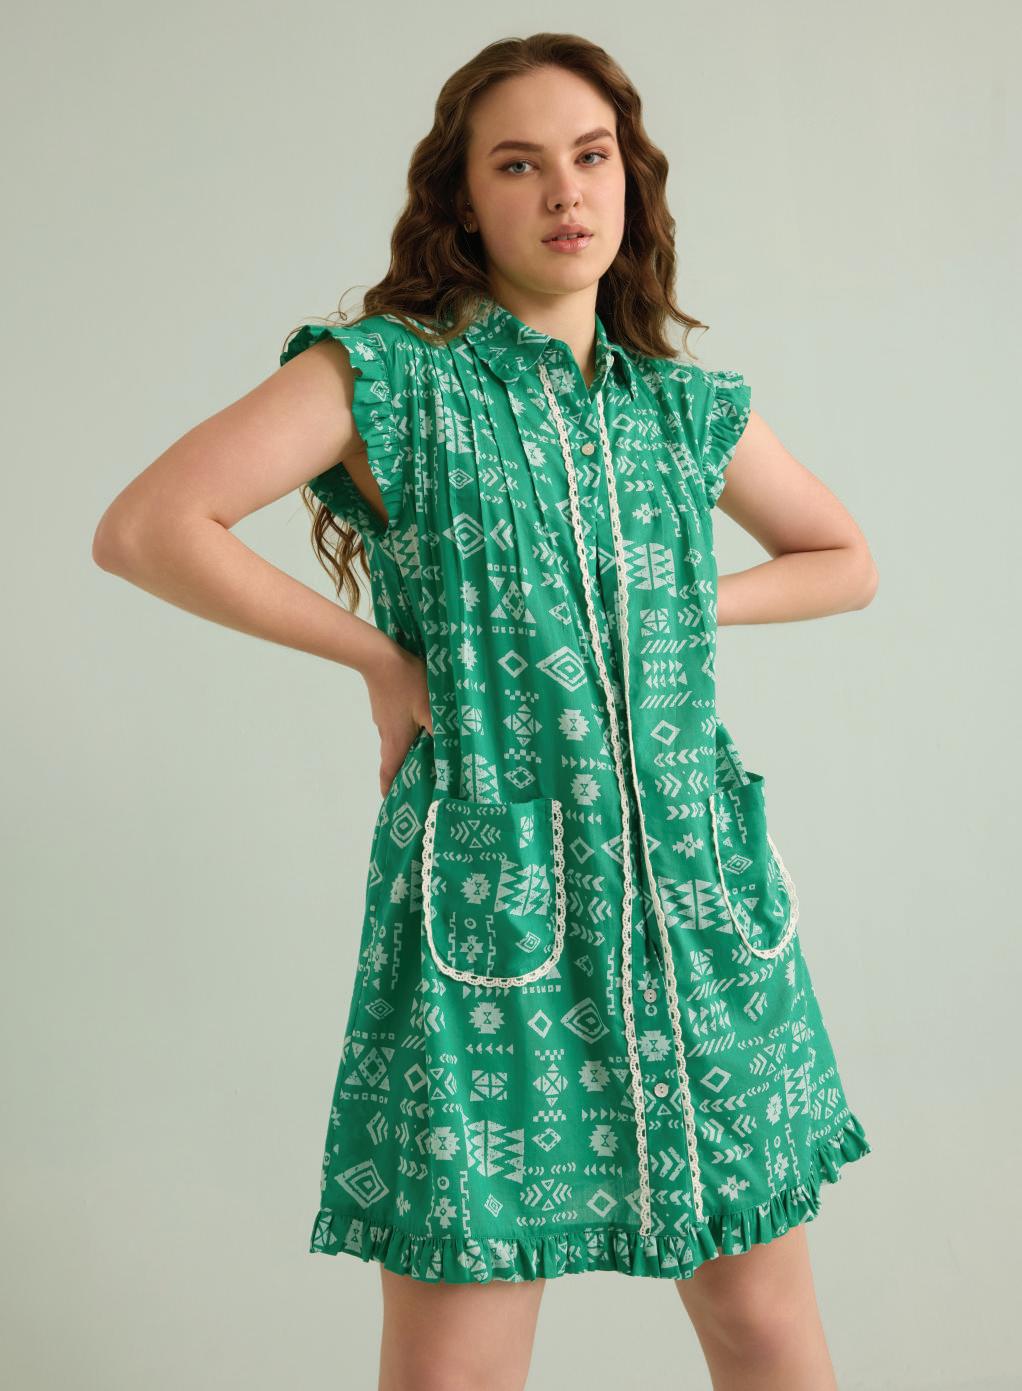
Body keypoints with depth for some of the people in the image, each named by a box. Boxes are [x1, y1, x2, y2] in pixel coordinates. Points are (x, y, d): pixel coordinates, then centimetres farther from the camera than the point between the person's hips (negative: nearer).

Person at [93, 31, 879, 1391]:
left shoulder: (688, 408, 10)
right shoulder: (388, 377, -2)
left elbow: (844, 558, 25)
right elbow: (145, 528, -11)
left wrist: (689, 607, 7)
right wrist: (380, 654, -8)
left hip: (697, 906, 4)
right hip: (492, 909, -3)